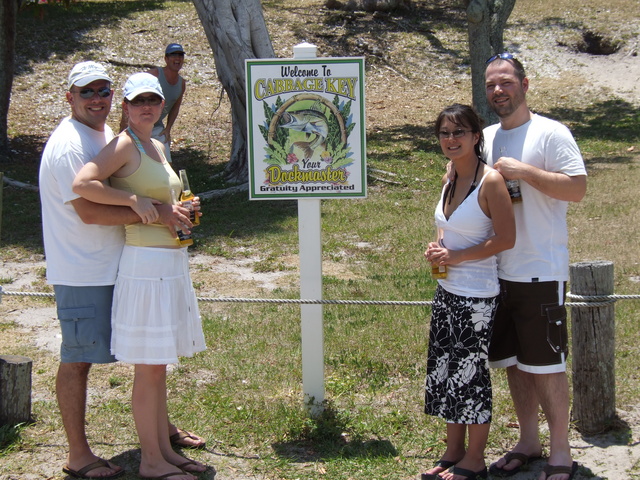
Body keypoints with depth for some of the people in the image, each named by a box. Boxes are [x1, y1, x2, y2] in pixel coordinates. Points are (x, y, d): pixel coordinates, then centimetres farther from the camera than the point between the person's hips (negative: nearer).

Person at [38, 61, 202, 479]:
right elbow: (89, 211, -27)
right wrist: (157, 213, -28)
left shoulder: (108, 135, 13)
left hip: (119, 265, 10)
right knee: (78, 359, 0)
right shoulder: (68, 144, -18)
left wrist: (173, 212, 10)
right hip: (82, 272, -10)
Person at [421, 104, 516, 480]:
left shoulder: (490, 180, -15)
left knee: (471, 374, 2)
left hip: (477, 296, -8)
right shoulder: (450, 181, 9)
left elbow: (506, 238, -17)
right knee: (446, 372, 13)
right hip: (447, 293, 8)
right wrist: (438, 250, 1)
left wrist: (455, 257, -16)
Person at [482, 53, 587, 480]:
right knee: (514, 362, 14)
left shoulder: (550, 133, -7)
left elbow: (578, 188, -16)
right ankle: (528, 443, 27)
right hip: (496, 272, 7)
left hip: (540, 272, -6)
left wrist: (523, 171, -21)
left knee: (546, 364, -2)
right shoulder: (485, 139, 12)